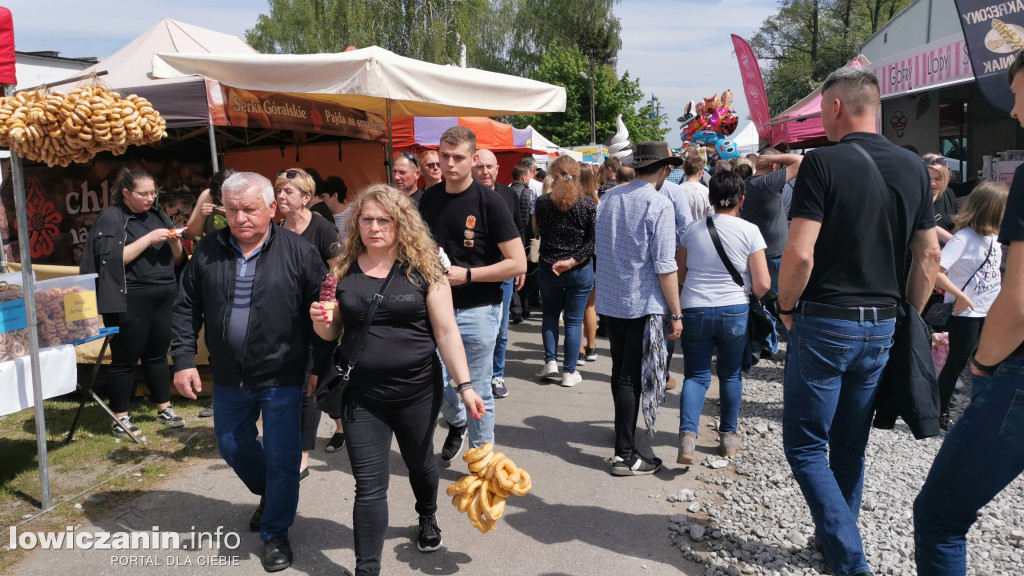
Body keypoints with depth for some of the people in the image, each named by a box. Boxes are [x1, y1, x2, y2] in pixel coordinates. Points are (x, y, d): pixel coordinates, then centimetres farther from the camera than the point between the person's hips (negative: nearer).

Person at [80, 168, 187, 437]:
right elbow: (112, 258, -15)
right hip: (129, 301, -5)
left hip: (164, 297, 5)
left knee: (157, 354, 13)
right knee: (125, 359, 2)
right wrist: (149, 238, -18)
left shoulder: (158, 216, 12)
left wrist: (174, 241, -8)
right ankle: (120, 418, 12)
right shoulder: (110, 218, -3)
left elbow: (179, 260, 13)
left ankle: (164, 409, 23)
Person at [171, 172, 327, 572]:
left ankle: (276, 533, 24)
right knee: (232, 447, 21)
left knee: (281, 458, 3)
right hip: (229, 378, 5)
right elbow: (187, 309, 5)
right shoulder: (207, 252, 0)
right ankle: (269, 494, 48)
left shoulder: (299, 252, -11)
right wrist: (183, 359, -3)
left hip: (282, 378, -4)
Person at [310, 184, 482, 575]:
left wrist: (464, 385, -14)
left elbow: (446, 330, -8)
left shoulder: (424, 268, -8)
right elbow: (331, 332, 9)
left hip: (417, 391, 0)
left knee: (420, 462, 23)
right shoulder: (343, 270, 0)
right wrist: (320, 320, -14)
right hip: (362, 395, 1)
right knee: (369, 486, 1)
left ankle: (428, 518, 53)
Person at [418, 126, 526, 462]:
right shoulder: (429, 199, 6)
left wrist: (467, 274, -19)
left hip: (478, 310, -4)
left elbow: (517, 263, -13)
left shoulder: (489, 202, -10)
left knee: (478, 393, 5)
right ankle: (456, 423, 40)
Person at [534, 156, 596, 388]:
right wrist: (572, 261, -14)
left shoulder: (543, 202, -6)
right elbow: (593, 240, -12)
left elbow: (540, 231, 5)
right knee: (574, 320, 8)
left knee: (550, 314, 21)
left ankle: (550, 362, 14)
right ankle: (569, 372, 12)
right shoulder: (588, 203, -8)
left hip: (548, 269, 1)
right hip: (580, 271, -1)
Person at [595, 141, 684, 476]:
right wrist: (676, 313, -11)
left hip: (609, 300, 7)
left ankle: (625, 430, 40)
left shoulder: (608, 197, 6)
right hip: (643, 303, -7)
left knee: (620, 371, 21)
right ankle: (625, 455, 5)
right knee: (632, 377, -1)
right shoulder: (659, 205, -15)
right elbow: (665, 266, -17)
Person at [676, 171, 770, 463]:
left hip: (694, 310, 1)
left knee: (696, 375, 7)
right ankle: (729, 436, 28)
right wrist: (749, 294, 12)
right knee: (731, 374, 17)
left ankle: (687, 434, -12)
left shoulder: (693, 228, 1)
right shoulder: (749, 231, -7)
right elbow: (762, 284, -8)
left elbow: (679, 274, 9)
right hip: (735, 312, -1)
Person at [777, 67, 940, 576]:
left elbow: (799, 253, -20)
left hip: (824, 324, -6)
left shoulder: (823, 162, -12)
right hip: (882, 330, 6)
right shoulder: (913, 168, 7)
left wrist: (786, 307, -4)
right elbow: (929, 255, 9)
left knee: (804, 446, 5)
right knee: (850, 447, 18)